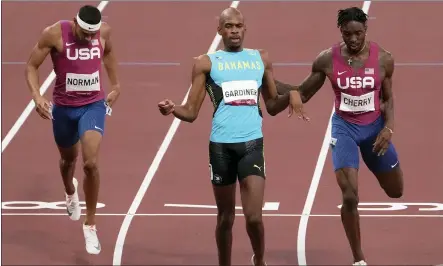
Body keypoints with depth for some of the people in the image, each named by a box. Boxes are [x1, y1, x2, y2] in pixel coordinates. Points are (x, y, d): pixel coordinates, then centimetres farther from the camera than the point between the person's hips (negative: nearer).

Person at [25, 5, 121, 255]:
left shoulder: (104, 30, -10)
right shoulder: (54, 34, -19)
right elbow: (32, 66, -10)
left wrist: (116, 84, 16)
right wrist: (37, 96, -24)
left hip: (94, 105, 0)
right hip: (64, 107, 0)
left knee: (91, 163, -18)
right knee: (69, 159, 23)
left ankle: (90, 225, -2)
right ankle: (70, 192, 61)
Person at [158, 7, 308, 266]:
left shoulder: (261, 58, 11)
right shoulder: (206, 63, 3)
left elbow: (272, 106, 18)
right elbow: (192, 112, 1)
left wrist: (291, 96, -2)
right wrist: (172, 109, -20)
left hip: (252, 144, 1)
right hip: (221, 145, -1)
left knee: (254, 216, -9)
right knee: (226, 217, 8)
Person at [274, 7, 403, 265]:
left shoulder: (383, 59, -12)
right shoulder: (327, 60, -13)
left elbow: (388, 99, 0)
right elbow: (303, 94, -1)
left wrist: (389, 128, -17)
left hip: (375, 127, 2)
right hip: (344, 128, -2)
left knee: (396, 191, 17)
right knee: (350, 197, -14)